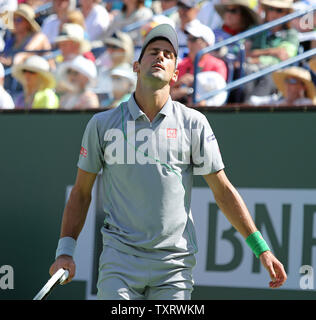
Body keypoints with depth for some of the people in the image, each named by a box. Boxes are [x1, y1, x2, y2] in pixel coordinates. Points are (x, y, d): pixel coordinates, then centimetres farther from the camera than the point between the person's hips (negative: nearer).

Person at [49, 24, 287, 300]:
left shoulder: (194, 124, 4)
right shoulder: (102, 124, 5)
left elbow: (223, 191, 6)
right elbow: (81, 192, 12)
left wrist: (261, 249, 1)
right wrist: (65, 251, 2)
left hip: (175, 266, 0)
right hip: (120, 260, 0)